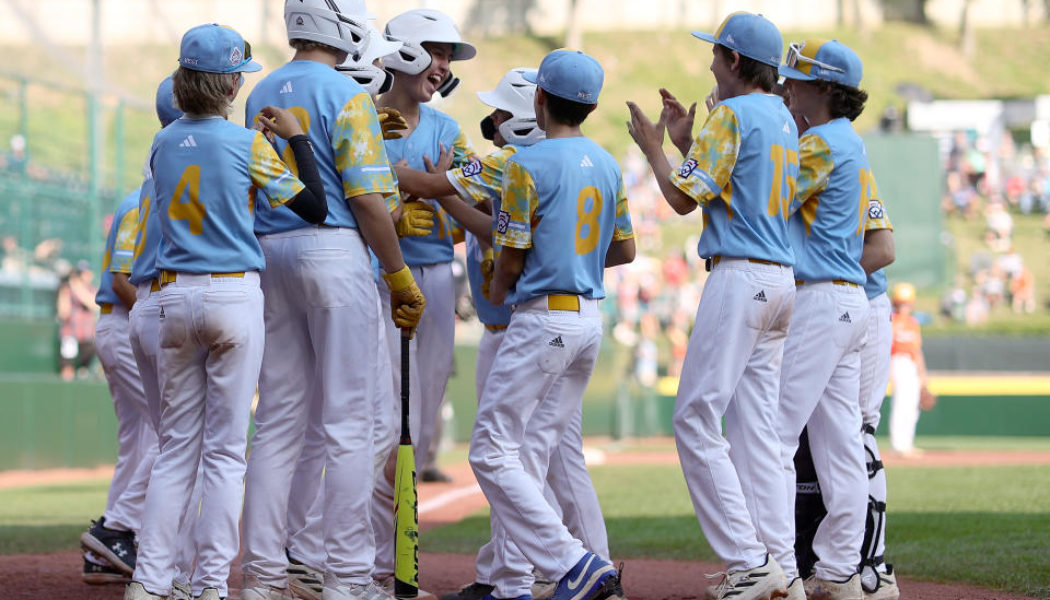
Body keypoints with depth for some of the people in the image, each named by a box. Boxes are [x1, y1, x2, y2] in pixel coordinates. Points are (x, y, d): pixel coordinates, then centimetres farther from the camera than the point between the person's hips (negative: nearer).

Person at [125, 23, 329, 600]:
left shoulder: (163, 145, 6)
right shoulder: (248, 145, -8)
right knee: (225, 448, 1)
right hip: (233, 294, -4)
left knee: (176, 444, 9)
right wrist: (296, 137, 4)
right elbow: (314, 206, -5)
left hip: (175, 297, 4)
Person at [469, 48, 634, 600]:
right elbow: (624, 250, 17)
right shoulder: (607, 165, 11)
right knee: (529, 456, 12)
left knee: (491, 453, -6)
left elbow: (511, 258, -10)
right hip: (590, 320, 8)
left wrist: (499, 290, 11)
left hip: (542, 318, -8)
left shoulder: (529, 164, -12)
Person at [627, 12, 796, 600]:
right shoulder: (786, 120, 18)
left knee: (697, 419, -8)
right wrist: (687, 142, 26)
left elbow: (684, 198, -10)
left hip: (740, 278, -9)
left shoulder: (732, 114, -9)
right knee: (757, 424, 8)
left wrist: (653, 148, 6)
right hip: (782, 280, 9)